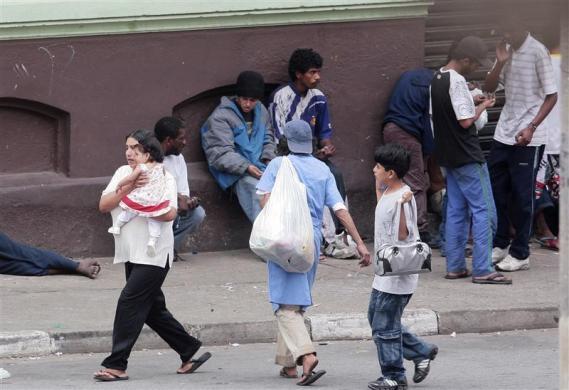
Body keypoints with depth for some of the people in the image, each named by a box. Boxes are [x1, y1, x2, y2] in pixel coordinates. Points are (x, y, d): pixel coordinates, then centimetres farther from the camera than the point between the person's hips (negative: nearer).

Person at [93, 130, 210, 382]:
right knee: (152, 309, 13)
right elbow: (103, 205, -1)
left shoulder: (162, 178, -7)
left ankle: (116, 365, -13)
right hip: (131, 254, 8)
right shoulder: (123, 173, 11)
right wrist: (127, 188, -16)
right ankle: (189, 352, 26)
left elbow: (169, 213, -21)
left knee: (130, 302, -14)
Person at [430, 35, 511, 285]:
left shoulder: (437, 79, 10)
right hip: (467, 157, -9)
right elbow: (466, 120, -21)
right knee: (483, 211, -6)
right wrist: (482, 106, -4)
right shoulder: (457, 81, -19)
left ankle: (455, 267, 12)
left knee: (456, 211, 12)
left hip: (448, 156, 9)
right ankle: (482, 270, -10)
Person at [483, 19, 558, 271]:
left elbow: (552, 96, -12)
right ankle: (500, 245, 25)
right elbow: (489, 88, 11)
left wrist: (531, 127, -21)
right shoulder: (507, 51, 9)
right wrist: (500, 62, -7)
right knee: (495, 190, 11)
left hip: (528, 138, -7)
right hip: (504, 134, 7)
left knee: (522, 195, 0)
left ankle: (520, 254, 8)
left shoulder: (537, 52, -12)